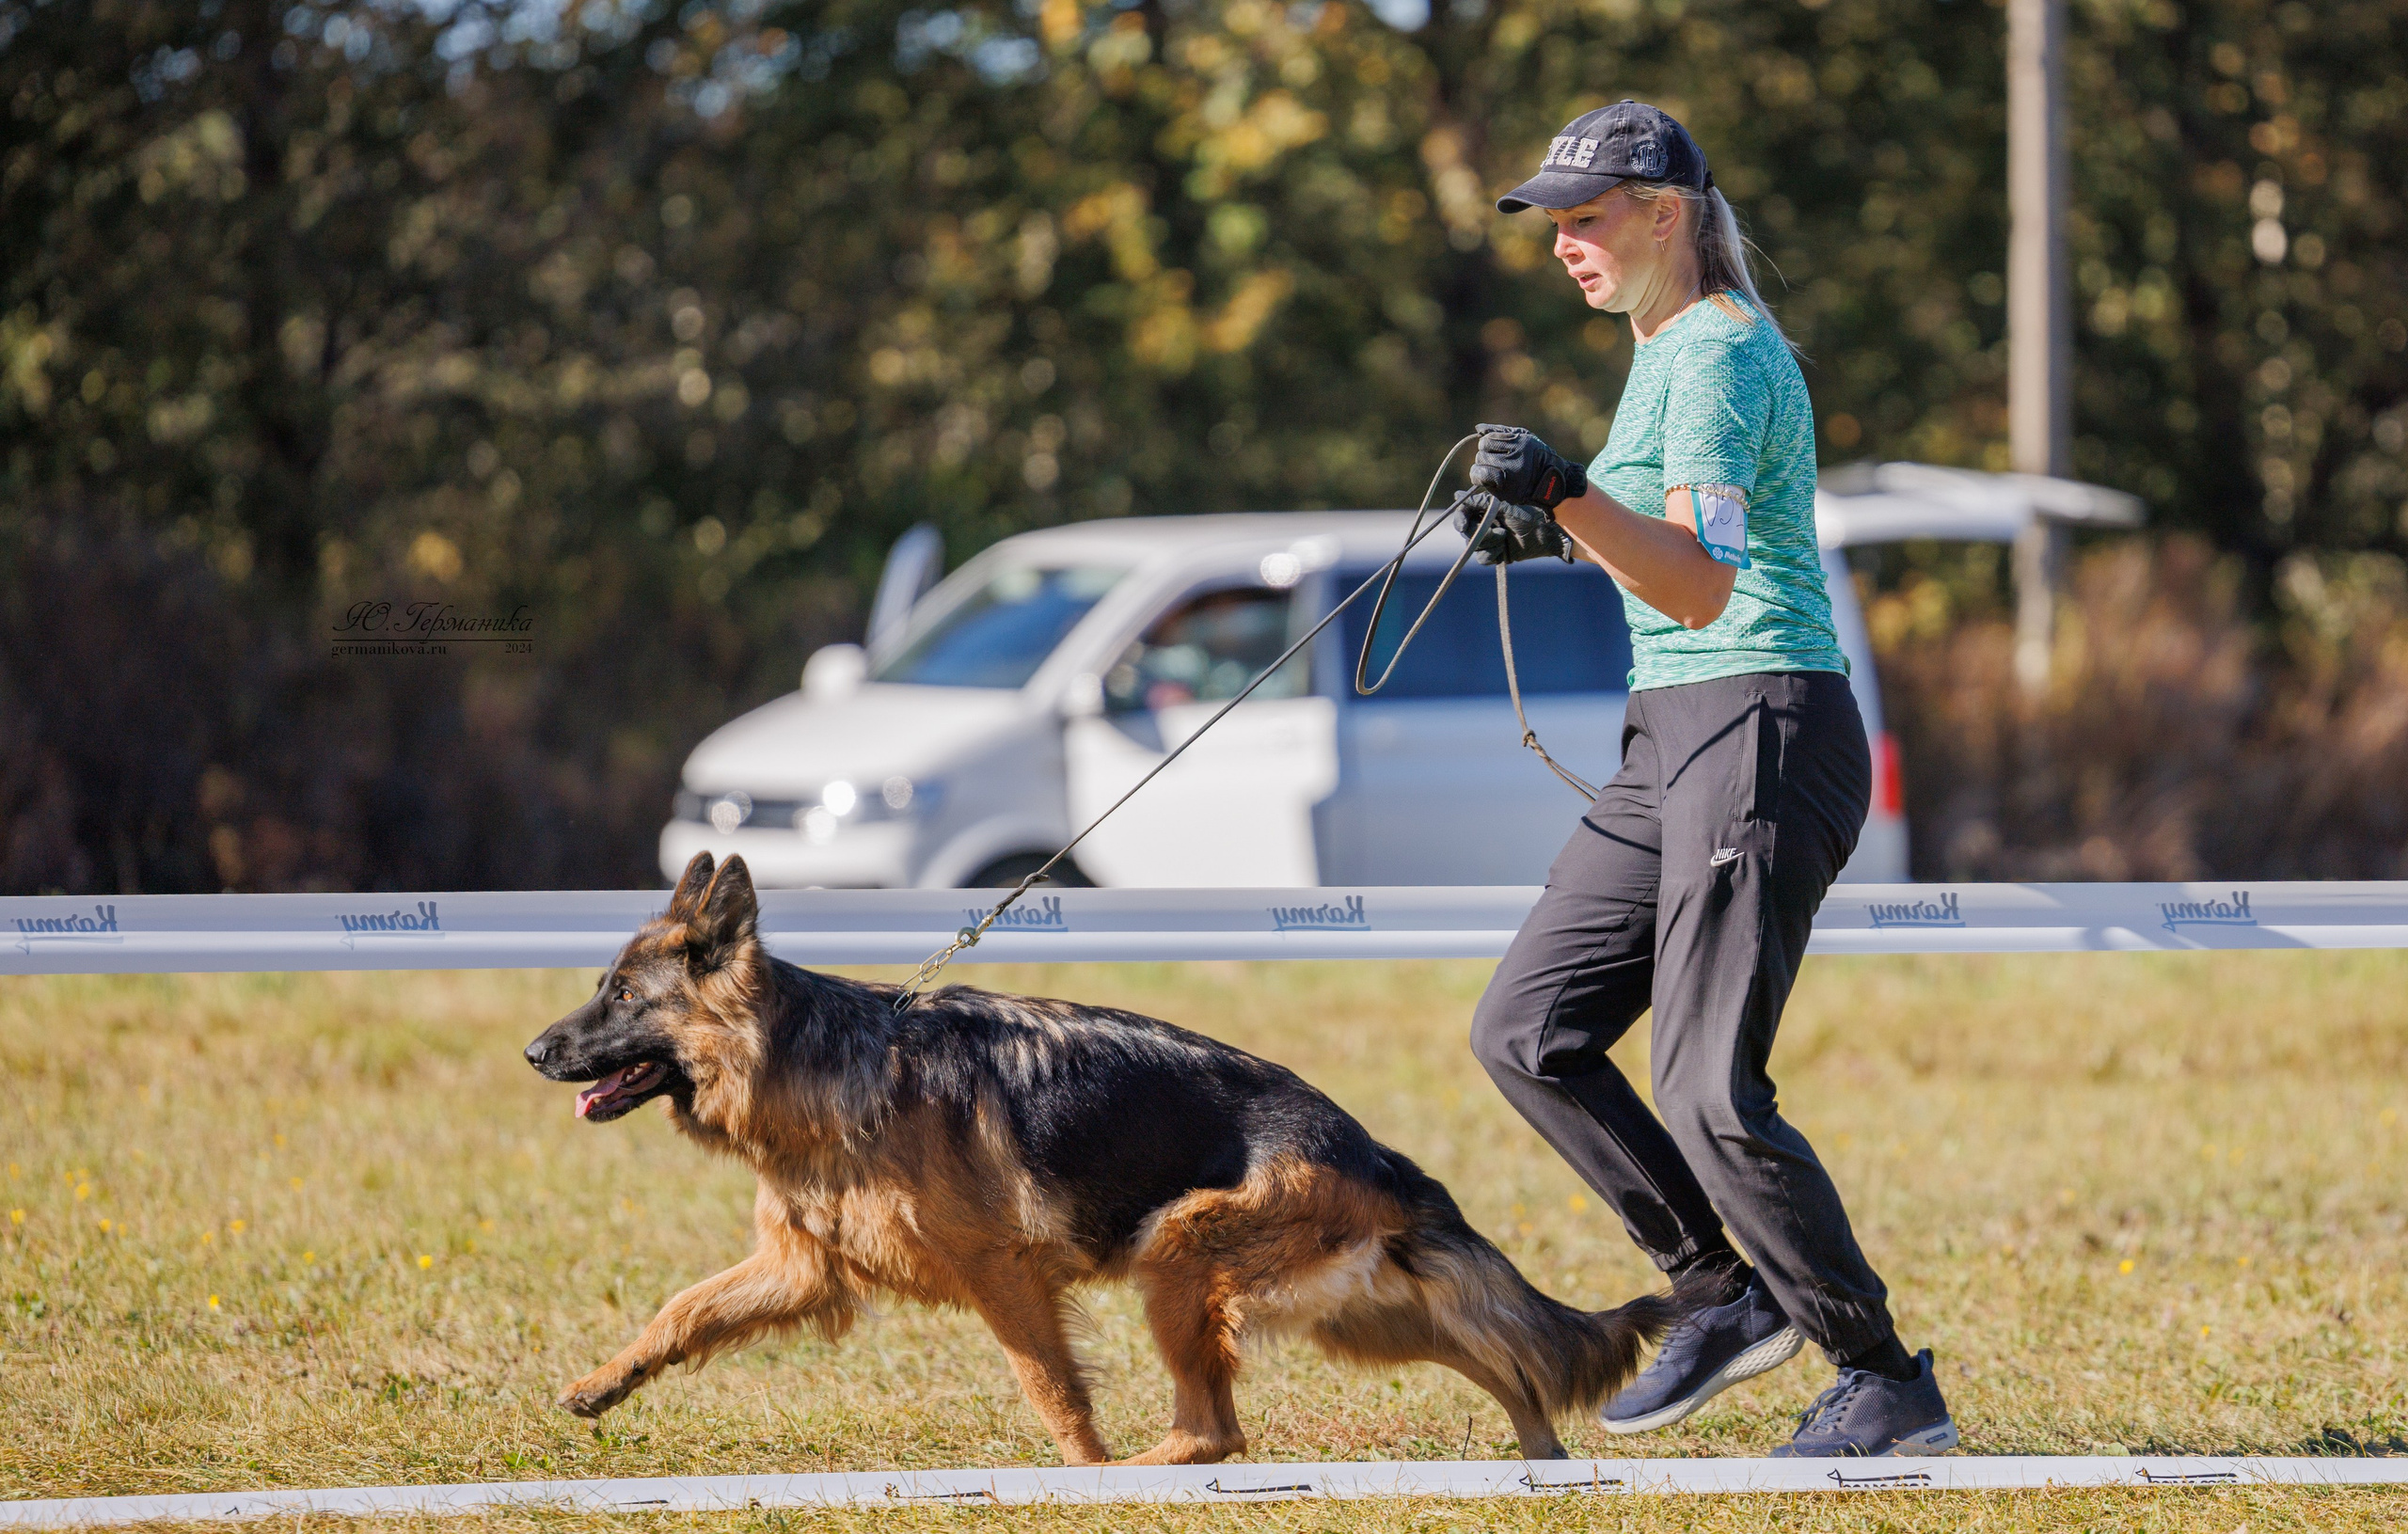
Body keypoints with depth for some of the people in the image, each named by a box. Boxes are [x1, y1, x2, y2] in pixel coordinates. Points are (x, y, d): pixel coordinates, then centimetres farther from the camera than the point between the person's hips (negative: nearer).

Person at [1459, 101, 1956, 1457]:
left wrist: (1575, 495, -40)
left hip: (1763, 733, -10)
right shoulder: (1673, 348, 17)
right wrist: (1559, 528, 23)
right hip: (1679, 739, 10)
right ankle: (1730, 1297, 11)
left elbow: (1702, 583, -27)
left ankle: (1890, 1384, -4)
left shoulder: (1717, 353, -14)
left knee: (1709, 1091, -13)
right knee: (1526, 1032, 6)